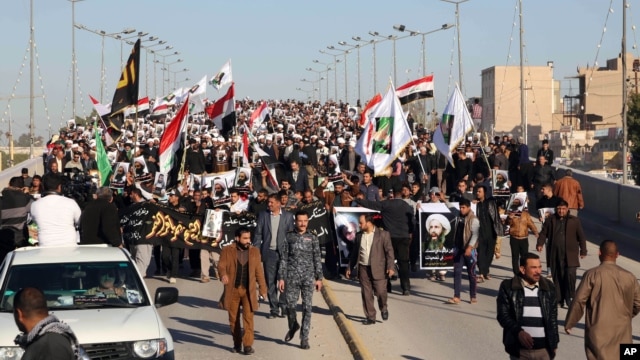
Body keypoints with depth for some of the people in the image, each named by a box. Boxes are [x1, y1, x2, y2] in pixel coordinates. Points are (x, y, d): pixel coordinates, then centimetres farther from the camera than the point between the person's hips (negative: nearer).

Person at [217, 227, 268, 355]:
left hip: (248, 291, 0)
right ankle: (237, 344, 20)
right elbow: (221, 265, -8)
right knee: (233, 319, 8)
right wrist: (223, 274, -31)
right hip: (232, 290, 0)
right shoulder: (227, 250, -1)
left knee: (248, 318, -9)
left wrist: (262, 288, 8)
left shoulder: (254, 251, 6)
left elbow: (259, 271, 9)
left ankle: (248, 345, -8)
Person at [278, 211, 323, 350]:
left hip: (308, 278, 0)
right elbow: (283, 258, 5)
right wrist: (281, 278, 0)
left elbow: (317, 259, 7)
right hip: (292, 277, 0)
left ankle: (304, 338, 4)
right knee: (290, 305, 0)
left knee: (307, 307, -2)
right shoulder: (289, 237, 5)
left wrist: (319, 278, 2)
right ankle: (293, 326, 31)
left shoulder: (312, 238, 6)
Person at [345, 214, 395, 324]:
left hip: (378, 269, -4)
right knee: (366, 294, 3)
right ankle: (370, 317, 11)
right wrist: (349, 267, 13)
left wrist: (390, 267, -12)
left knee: (380, 292, -6)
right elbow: (354, 253, 17)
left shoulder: (383, 234, -2)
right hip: (363, 269, 4)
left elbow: (389, 251, -4)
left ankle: (383, 309, 24)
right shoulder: (359, 235, 11)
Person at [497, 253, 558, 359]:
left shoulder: (548, 287, 7)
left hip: (544, 350, 2)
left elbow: (553, 317, 13)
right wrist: (518, 332, -19)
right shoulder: (508, 287, -3)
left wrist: (554, 343, 13)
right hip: (520, 349, -2)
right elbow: (503, 315, -5)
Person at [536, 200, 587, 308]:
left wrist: (583, 251, 8)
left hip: (570, 255, -2)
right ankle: (559, 299, 14)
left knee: (570, 275, -14)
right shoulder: (551, 220, 8)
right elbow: (543, 233, 13)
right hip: (555, 255, 2)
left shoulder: (574, 221, 4)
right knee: (557, 277, 5)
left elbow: (581, 237, 8)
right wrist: (540, 244, -4)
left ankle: (570, 297, -3)